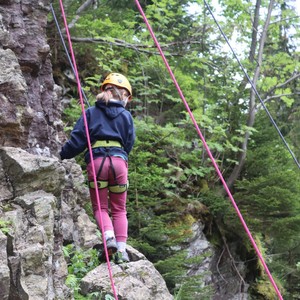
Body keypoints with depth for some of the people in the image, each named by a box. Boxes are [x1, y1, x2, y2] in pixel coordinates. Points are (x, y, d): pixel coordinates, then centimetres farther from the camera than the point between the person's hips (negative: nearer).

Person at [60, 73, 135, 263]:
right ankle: (121, 248, -3)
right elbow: (129, 144, 12)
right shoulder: (126, 116, 13)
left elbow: (77, 140, 3)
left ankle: (109, 236, -19)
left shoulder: (91, 113, 11)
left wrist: (62, 155, 13)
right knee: (119, 209, 11)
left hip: (96, 161, -1)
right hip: (119, 160, 1)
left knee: (100, 207, 8)